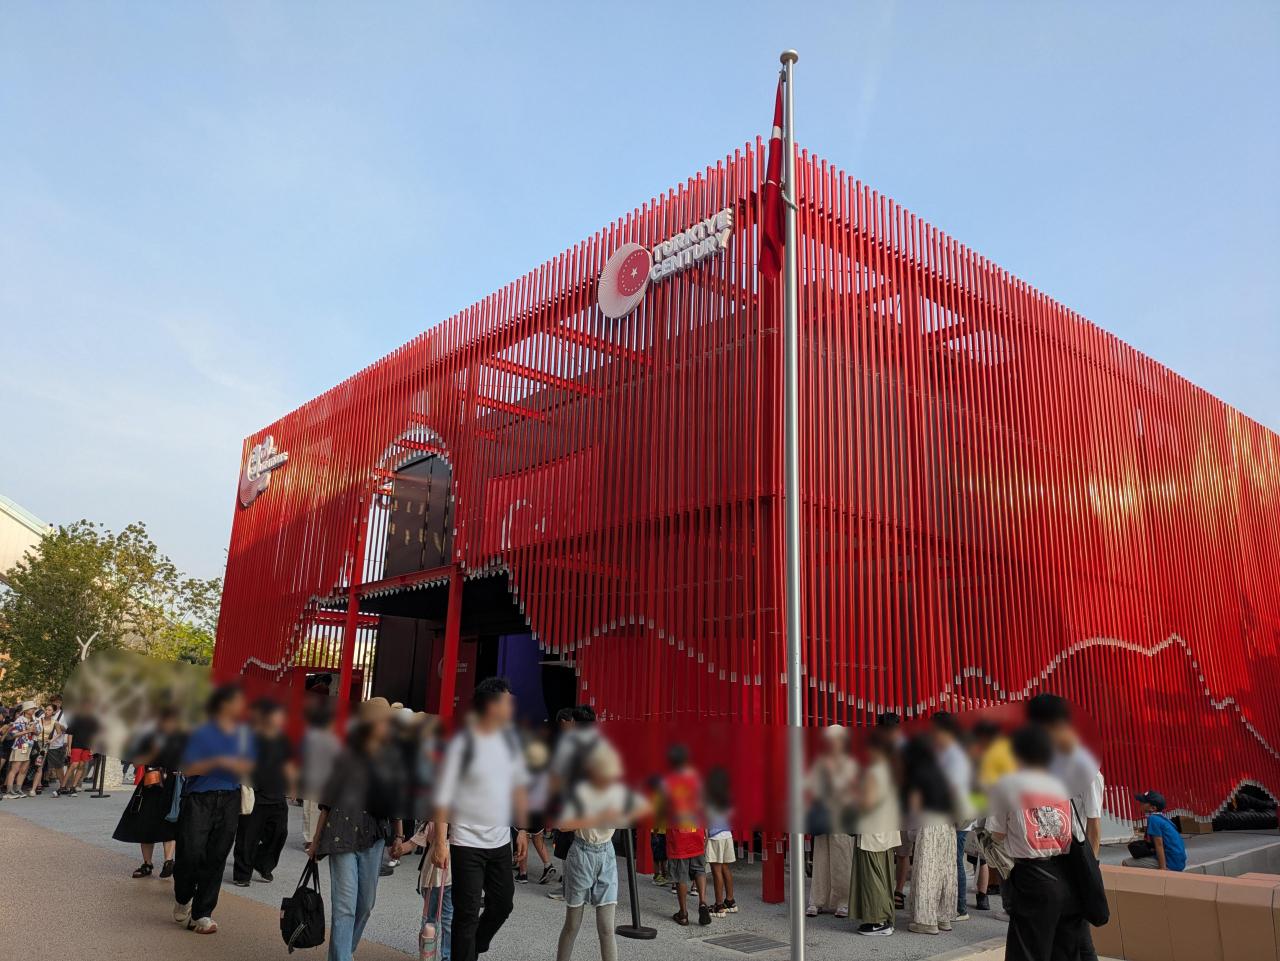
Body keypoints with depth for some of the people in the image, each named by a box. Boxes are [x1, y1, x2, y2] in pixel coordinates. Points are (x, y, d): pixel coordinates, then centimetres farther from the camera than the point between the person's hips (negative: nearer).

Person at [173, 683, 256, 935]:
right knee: (190, 853, -6)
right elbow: (188, 769, -9)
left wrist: (241, 767, -5)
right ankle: (183, 898, 25)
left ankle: (202, 914, 15)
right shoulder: (203, 733, -5)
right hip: (199, 798, -4)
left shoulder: (244, 734, 10)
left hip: (229, 800, 4)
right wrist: (218, 761, -20)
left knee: (216, 858, 3)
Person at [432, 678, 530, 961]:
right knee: (467, 914, 2)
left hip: (501, 841, 6)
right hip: (467, 842, -6)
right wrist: (440, 843, -15)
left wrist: (522, 830, 10)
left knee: (502, 904, 15)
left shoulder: (509, 739, 4)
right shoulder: (462, 743, -14)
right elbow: (444, 796, -13)